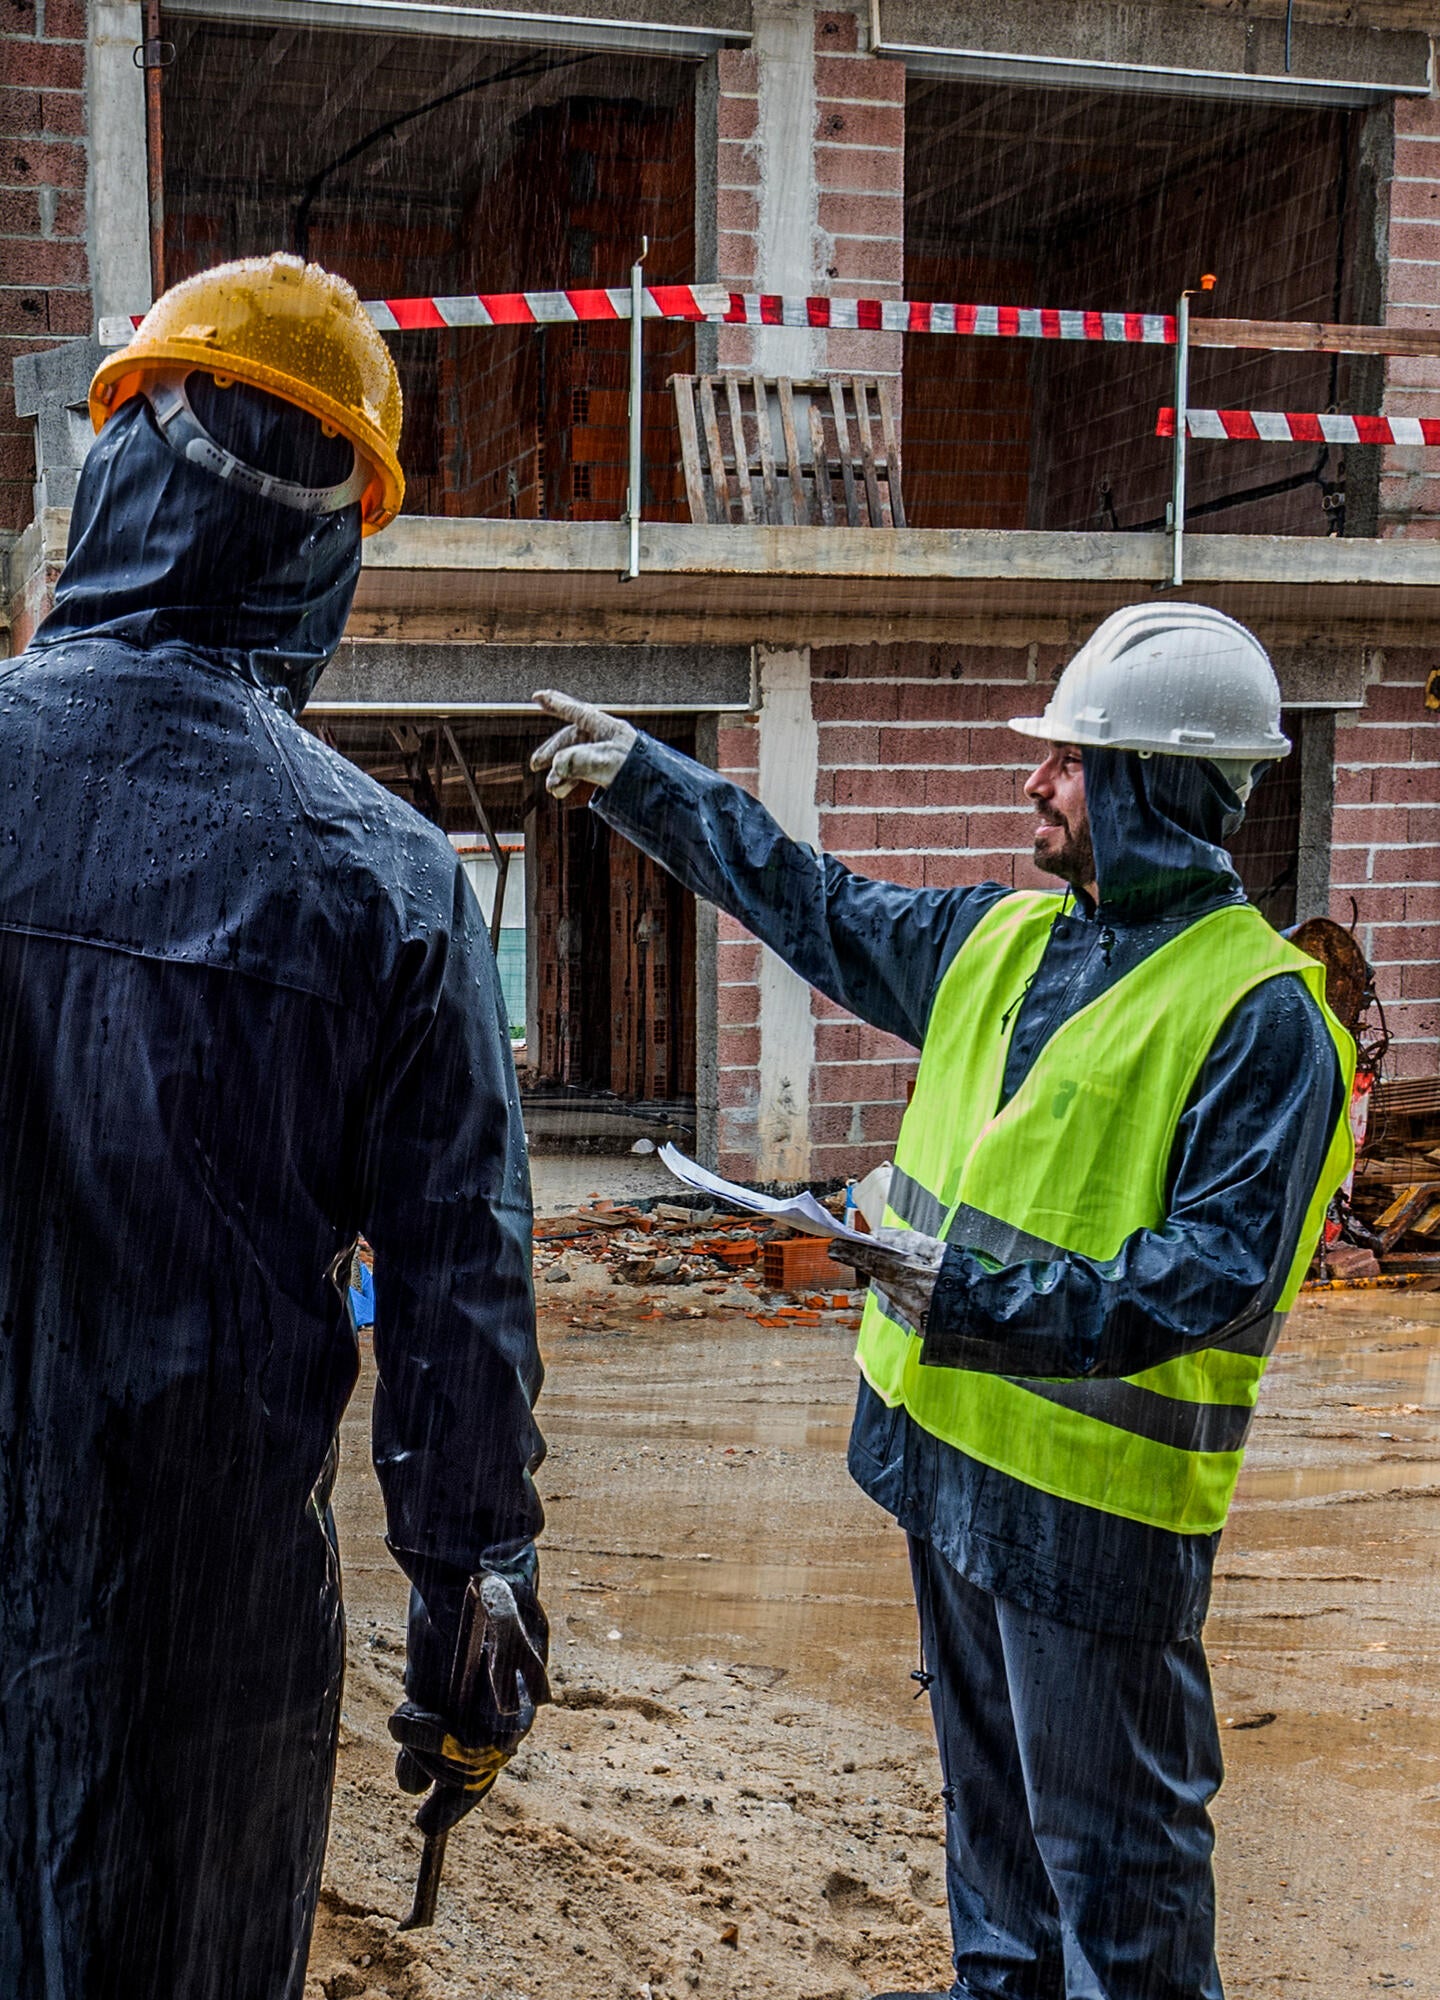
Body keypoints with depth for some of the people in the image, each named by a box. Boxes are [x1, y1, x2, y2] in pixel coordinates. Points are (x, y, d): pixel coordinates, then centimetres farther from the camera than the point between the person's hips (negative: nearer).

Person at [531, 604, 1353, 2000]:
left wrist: (989, 1299, -31)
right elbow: (813, 906, 19)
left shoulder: (1258, 1013, -18)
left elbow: (1218, 1268, -23)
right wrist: (641, 777, 19)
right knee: (987, 1782, 26)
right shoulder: (1005, 938, 7)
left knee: (1110, 1835, 4)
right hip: (955, 1443, 9)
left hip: (1097, 1489, -8)